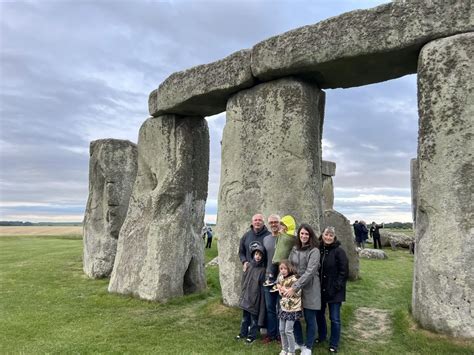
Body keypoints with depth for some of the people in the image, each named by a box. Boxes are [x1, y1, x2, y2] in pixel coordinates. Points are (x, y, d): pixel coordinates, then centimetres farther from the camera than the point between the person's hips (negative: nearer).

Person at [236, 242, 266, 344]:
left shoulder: (262, 270, -12)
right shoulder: (248, 266, -1)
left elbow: (262, 287, -9)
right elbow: (244, 281, 8)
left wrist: (261, 300, -9)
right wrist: (242, 294, 9)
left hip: (255, 298, -4)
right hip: (246, 297, 4)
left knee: (254, 318, 10)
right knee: (245, 317, 19)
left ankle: (252, 335, 26)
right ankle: (243, 333, 35)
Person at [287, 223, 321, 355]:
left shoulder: (314, 251, -12)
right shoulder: (294, 249, 5)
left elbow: (309, 272, -20)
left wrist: (295, 287, -24)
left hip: (309, 289, -5)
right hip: (294, 288, 5)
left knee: (309, 319, 8)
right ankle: (299, 342, 35)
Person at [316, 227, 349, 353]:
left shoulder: (339, 251, -12)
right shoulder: (318, 250, 1)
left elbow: (344, 271, -11)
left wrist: (337, 287, -15)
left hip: (334, 291, -5)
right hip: (320, 289, 5)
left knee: (334, 318, 5)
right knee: (319, 314, 18)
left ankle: (334, 344, 21)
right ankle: (321, 336, 40)